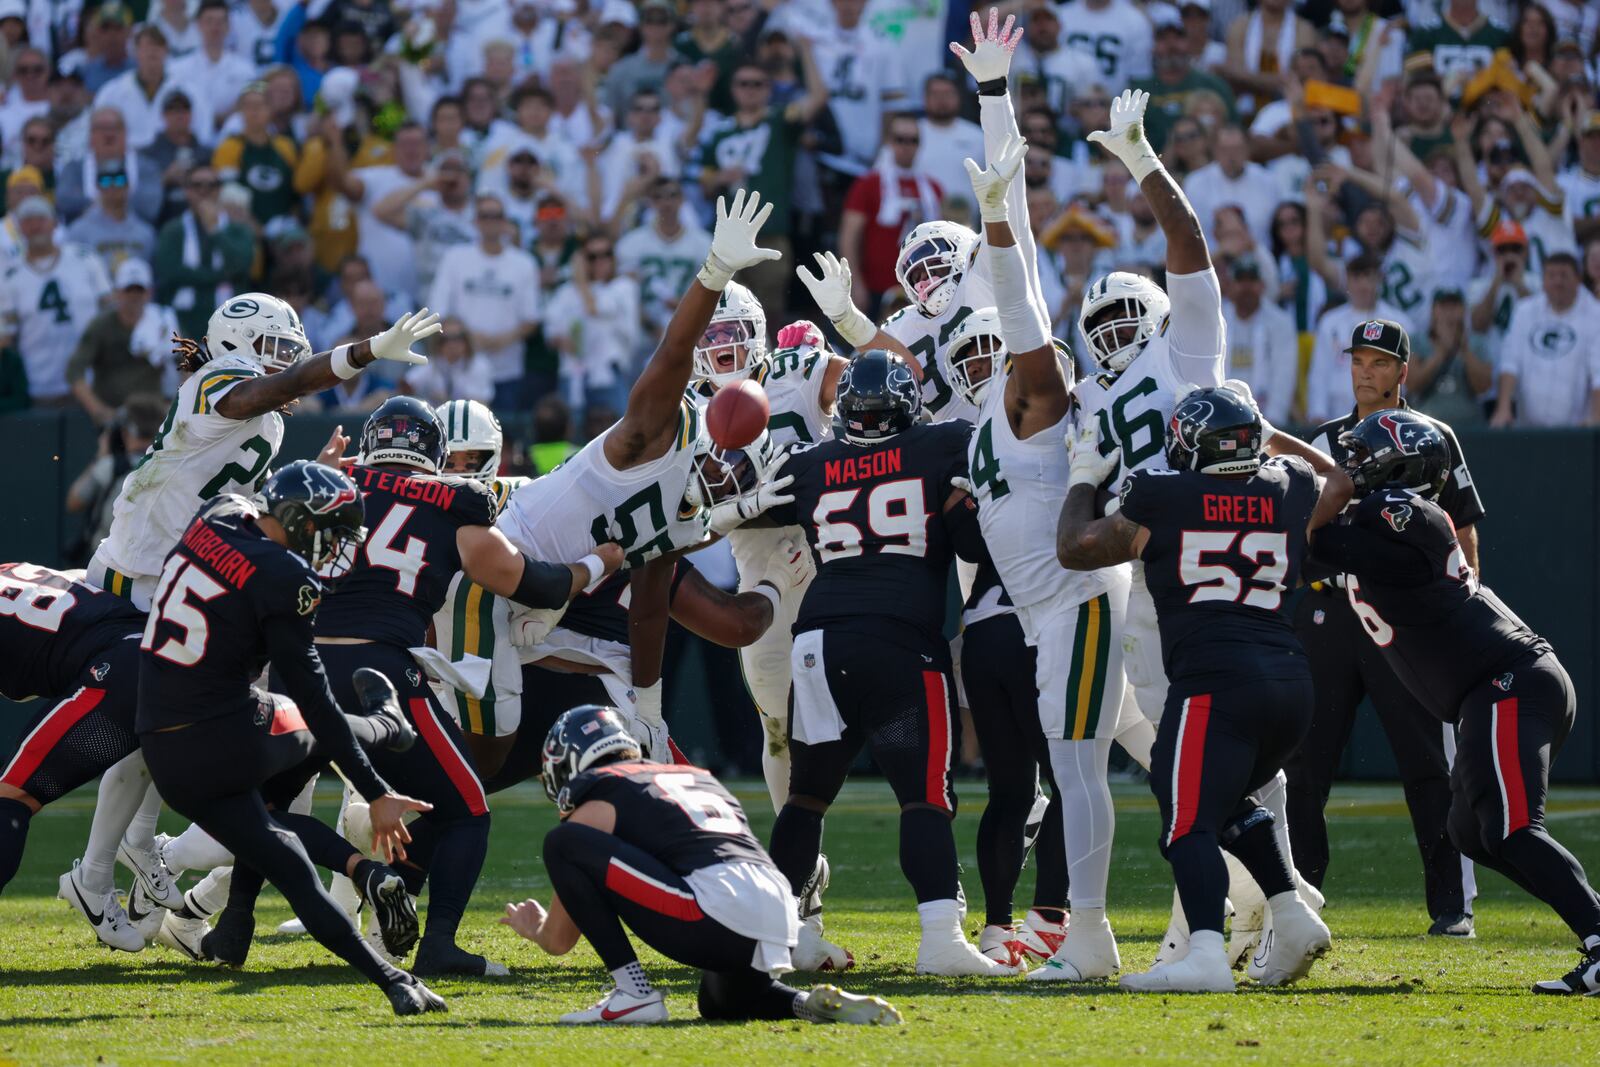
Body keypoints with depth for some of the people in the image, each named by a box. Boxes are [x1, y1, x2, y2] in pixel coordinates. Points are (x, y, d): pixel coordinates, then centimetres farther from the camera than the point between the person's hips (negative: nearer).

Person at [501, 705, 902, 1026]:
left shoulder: (596, 803, 11)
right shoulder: (699, 779, 31)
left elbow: (560, 939, 14)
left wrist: (532, 927, 39)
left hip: (716, 914, -8)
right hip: (780, 921, 8)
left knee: (563, 844, -1)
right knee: (721, 1001, 40)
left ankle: (633, 995, -5)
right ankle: (813, 1004, 8)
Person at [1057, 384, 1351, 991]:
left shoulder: (1159, 501, 3)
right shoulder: (1289, 492, 15)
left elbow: (1074, 548, 17)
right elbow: (1337, 481, 41)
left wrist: (1084, 479, 33)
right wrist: (1270, 435, 49)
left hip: (1213, 679, -6)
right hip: (1291, 681, 6)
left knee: (1190, 821, -12)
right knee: (1235, 804, 27)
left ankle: (1206, 954, -31)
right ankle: (1292, 919, 15)